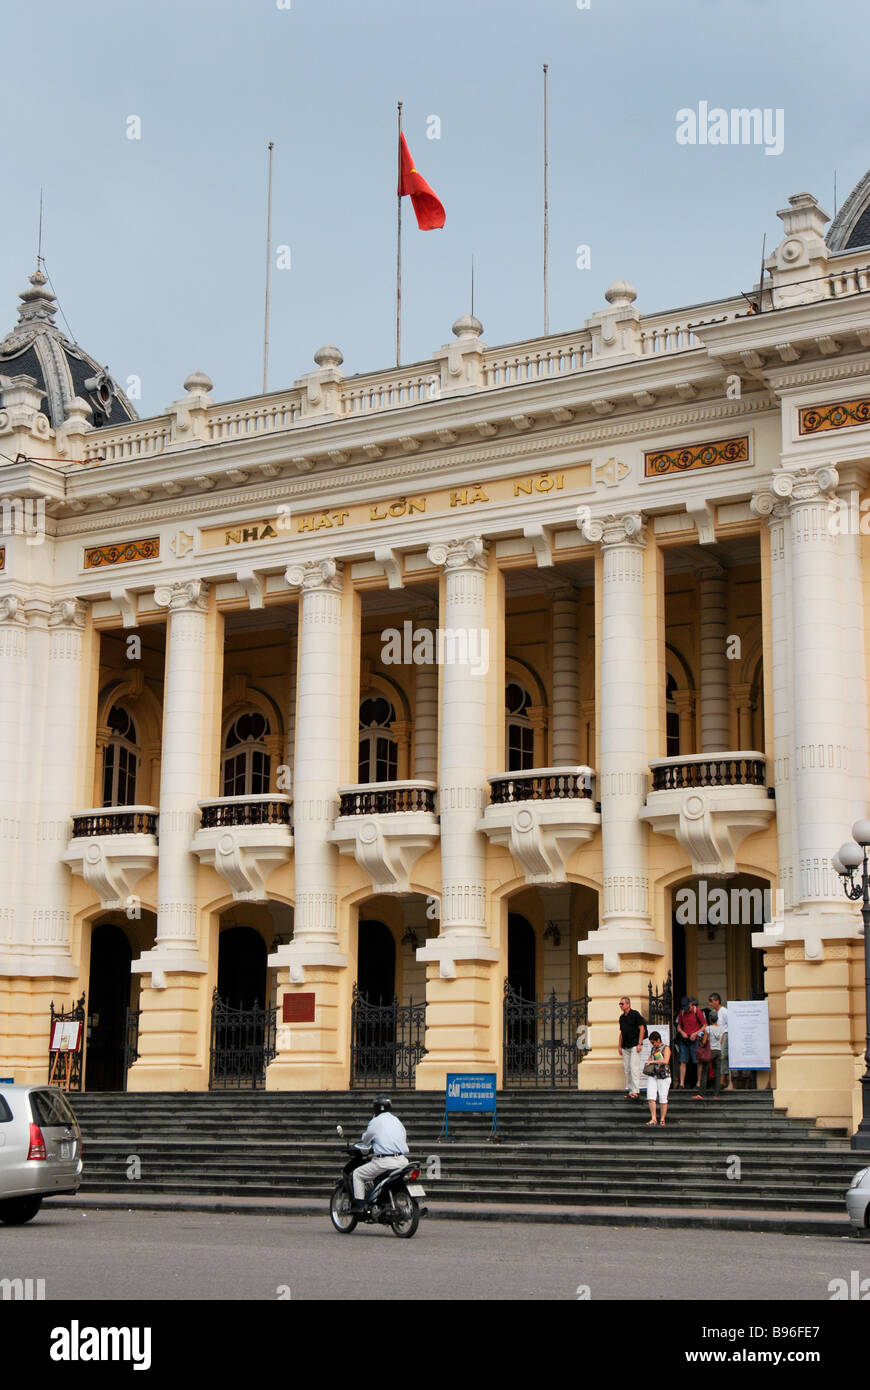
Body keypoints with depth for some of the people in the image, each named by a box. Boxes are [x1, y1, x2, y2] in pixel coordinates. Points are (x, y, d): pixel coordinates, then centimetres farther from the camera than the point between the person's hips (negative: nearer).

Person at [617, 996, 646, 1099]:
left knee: (634, 1067, -14)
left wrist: (639, 1044, -15)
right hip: (625, 1047, 7)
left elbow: (642, 1029, -9)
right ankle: (629, 1090, 11)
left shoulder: (635, 1014, -6)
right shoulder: (622, 1017, 15)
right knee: (627, 1069, 6)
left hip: (634, 1046, -7)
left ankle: (636, 1091, -16)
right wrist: (620, 1046, 18)